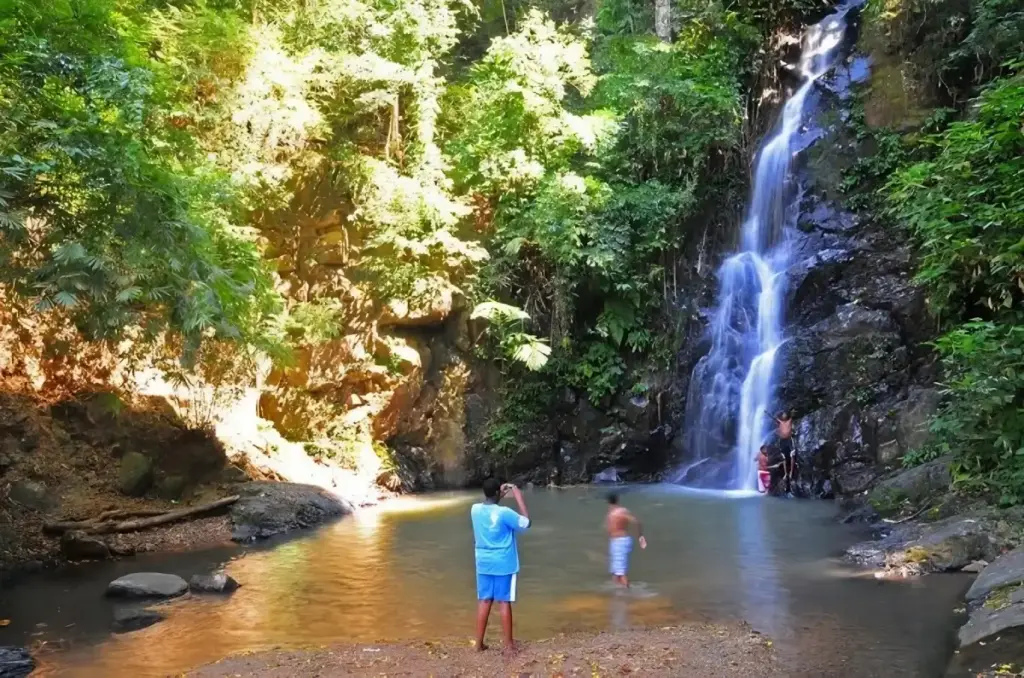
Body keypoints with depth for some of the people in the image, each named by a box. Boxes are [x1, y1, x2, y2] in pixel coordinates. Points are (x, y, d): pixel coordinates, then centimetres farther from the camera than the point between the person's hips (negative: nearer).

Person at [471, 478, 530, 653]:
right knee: (504, 602, 2)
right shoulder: (504, 513, -19)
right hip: (503, 564, -5)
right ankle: (509, 644, 8)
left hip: (484, 563, 5)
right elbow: (526, 522, -7)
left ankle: (479, 643, 14)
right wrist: (519, 497, -5)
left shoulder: (475, 509, -2)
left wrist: (500, 496, 20)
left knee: (484, 601, 11)